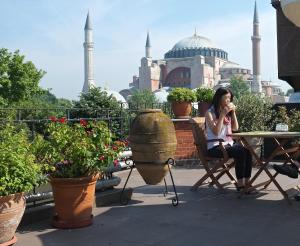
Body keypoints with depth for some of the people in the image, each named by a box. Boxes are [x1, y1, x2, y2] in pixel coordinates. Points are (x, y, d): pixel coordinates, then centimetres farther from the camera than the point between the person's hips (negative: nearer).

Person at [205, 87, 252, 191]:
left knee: (247, 150, -23)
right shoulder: (210, 113, -4)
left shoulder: (228, 112, 16)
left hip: (229, 143, 6)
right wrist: (222, 114, -16)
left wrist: (233, 112, 2)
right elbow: (216, 132, -14)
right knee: (240, 152, -30)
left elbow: (235, 128, 12)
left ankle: (246, 182, -22)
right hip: (215, 147, -6)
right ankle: (240, 184, -25)